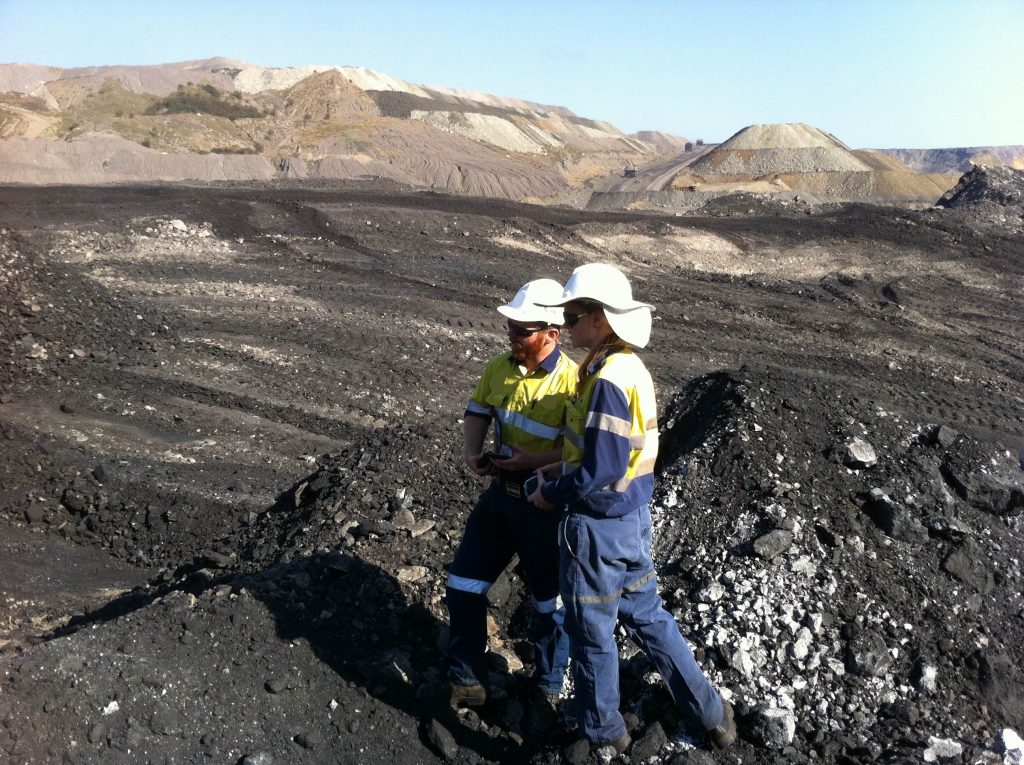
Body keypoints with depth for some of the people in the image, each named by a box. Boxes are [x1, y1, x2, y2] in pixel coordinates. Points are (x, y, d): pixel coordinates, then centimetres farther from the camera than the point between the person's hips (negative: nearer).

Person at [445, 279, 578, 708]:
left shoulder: (572, 383, -22)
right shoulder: (500, 367, -2)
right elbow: (477, 413, 10)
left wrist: (534, 460, -30)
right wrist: (471, 451, -8)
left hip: (546, 506, -6)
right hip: (500, 494, 6)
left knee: (549, 601, 12)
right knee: (463, 585, 11)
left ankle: (548, 691, 35)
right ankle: (466, 683, 30)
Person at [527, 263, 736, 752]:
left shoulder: (607, 380, -25)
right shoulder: (631, 367, 5)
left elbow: (601, 469, -25)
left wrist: (552, 494, -10)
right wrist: (563, 468, 9)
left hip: (599, 526, -9)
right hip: (633, 517, 9)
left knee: (591, 633, 11)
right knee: (647, 616, 23)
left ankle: (603, 735, 31)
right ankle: (710, 712, 34)